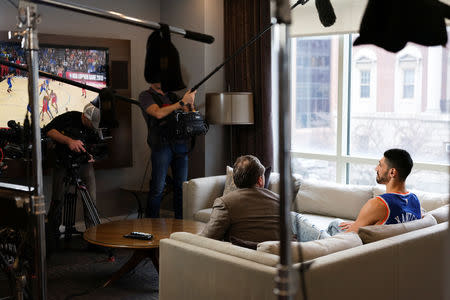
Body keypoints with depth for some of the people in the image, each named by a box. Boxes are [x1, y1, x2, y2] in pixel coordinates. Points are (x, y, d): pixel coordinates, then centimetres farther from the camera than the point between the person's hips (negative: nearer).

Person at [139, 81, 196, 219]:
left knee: (181, 186, 6)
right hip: (161, 144, -5)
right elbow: (158, 113, -13)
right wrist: (182, 102, -12)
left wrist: (190, 102, 0)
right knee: (157, 188, -7)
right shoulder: (146, 95, 3)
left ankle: (180, 221, 14)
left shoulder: (172, 96, 20)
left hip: (180, 143, 5)